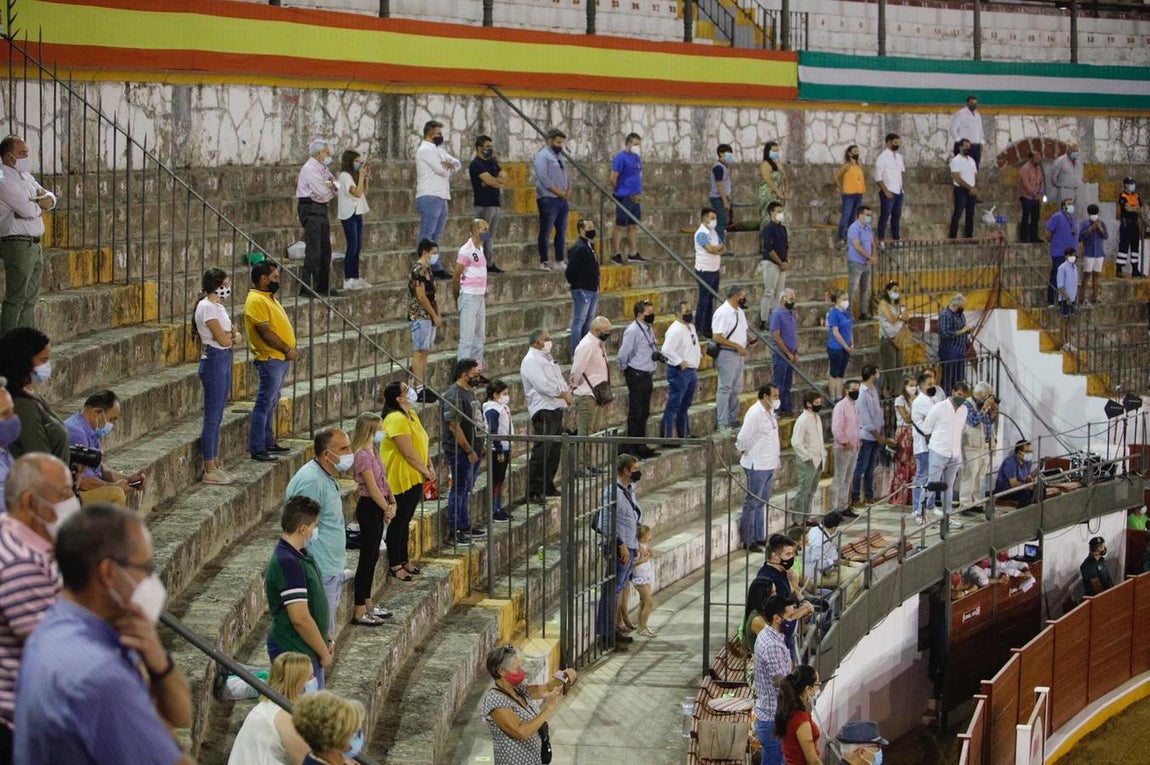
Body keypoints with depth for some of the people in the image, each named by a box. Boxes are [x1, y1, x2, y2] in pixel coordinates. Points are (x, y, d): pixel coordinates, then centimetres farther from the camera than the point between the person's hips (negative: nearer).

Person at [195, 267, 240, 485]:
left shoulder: (218, 306, 15)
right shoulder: (207, 307, -14)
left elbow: (233, 335, 14)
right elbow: (223, 339, -18)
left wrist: (233, 336, -8)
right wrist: (232, 337, 3)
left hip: (224, 360, 10)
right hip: (214, 360, -10)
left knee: (216, 417, 13)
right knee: (212, 417, -5)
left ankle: (215, 467, 18)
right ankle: (209, 471, -1)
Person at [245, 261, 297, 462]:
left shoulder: (268, 298, 16)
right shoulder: (256, 300, -16)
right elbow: (265, 332, -21)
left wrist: (289, 349, 8)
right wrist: (287, 350, -15)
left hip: (280, 359, 10)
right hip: (270, 359, -10)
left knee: (271, 403, 16)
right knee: (264, 404, -8)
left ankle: (268, 442, 25)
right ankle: (256, 449, -6)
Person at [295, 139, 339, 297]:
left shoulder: (323, 168, 16)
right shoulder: (310, 169, -14)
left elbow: (337, 187, 15)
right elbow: (323, 193, -18)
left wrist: (333, 185, -8)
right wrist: (331, 190, 4)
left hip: (321, 209, 10)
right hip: (310, 209, -10)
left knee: (325, 249, 12)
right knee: (313, 250, -12)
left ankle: (323, 286, 20)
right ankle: (307, 288, -11)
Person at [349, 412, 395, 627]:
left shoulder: (372, 452, 12)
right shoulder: (362, 455, -18)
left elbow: (384, 481, 12)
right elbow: (372, 488, -19)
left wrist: (392, 502, -2)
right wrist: (387, 509, -9)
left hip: (378, 507, 10)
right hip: (369, 507, -10)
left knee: (372, 556, 16)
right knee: (367, 557, -5)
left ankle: (367, 603, 26)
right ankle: (359, 612, -1)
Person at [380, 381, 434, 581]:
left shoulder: (411, 414, 10)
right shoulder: (396, 419, -22)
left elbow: (422, 444, 14)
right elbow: (409, 453, -23)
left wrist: (430, 468, 3)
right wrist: (426, 472, -13)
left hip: (414, 478, 9)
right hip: (401, 480, -9)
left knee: (405, 520, 18)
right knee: (398, 522, 0)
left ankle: (403, 560, 28)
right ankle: (394, 566, 9)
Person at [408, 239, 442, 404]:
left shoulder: (428, 269, 15)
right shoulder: (418, 270, -15)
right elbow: (421, 297, -18)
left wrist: (437, 316, 14)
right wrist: (435, 316, -13)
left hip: (429, 317, 9)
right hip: (420, 316, -9)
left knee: (425, 352, 11)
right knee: (419, 352, -8)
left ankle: (423, 387, 14)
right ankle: (418, 390, -7)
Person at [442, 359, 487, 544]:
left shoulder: (470, 392, 14)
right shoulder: (453, 395, -17)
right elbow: (454, 426, -22)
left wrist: (481, 447, 18)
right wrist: (469, 451, -19)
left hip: (473, 451, 9)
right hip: (460, 452, -9)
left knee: (466, 490, 16)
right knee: (459, 490, -5)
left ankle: (465, 527, 24)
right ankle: (454, 530, 0)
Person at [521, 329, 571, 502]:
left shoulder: (547, 358, 20)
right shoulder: (531, 361, -11)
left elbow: (559, 379, 23)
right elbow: (543, 386, -20)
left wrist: (567, 392, 3)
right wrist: (563, 394, -10)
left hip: (556, 409, 10)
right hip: (543, 410, -10)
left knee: (554, 450, 13)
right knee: (541, 451, -11)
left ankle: (548, 486, 23)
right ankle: (533, 491, -9)